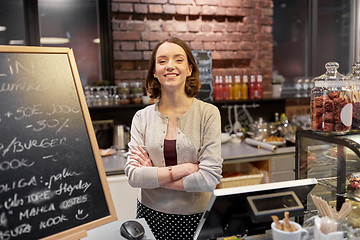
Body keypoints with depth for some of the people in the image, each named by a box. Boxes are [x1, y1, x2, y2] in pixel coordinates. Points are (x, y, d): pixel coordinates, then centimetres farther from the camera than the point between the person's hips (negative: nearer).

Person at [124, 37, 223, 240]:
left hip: (196, 217, -1)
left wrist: (153, 176, -13)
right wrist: (183, 169, -19)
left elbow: (210, 178, -16)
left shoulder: (208, 113, -10)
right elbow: (133, 175, -11)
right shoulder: (142, 118, -3)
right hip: (150, 215, 2)